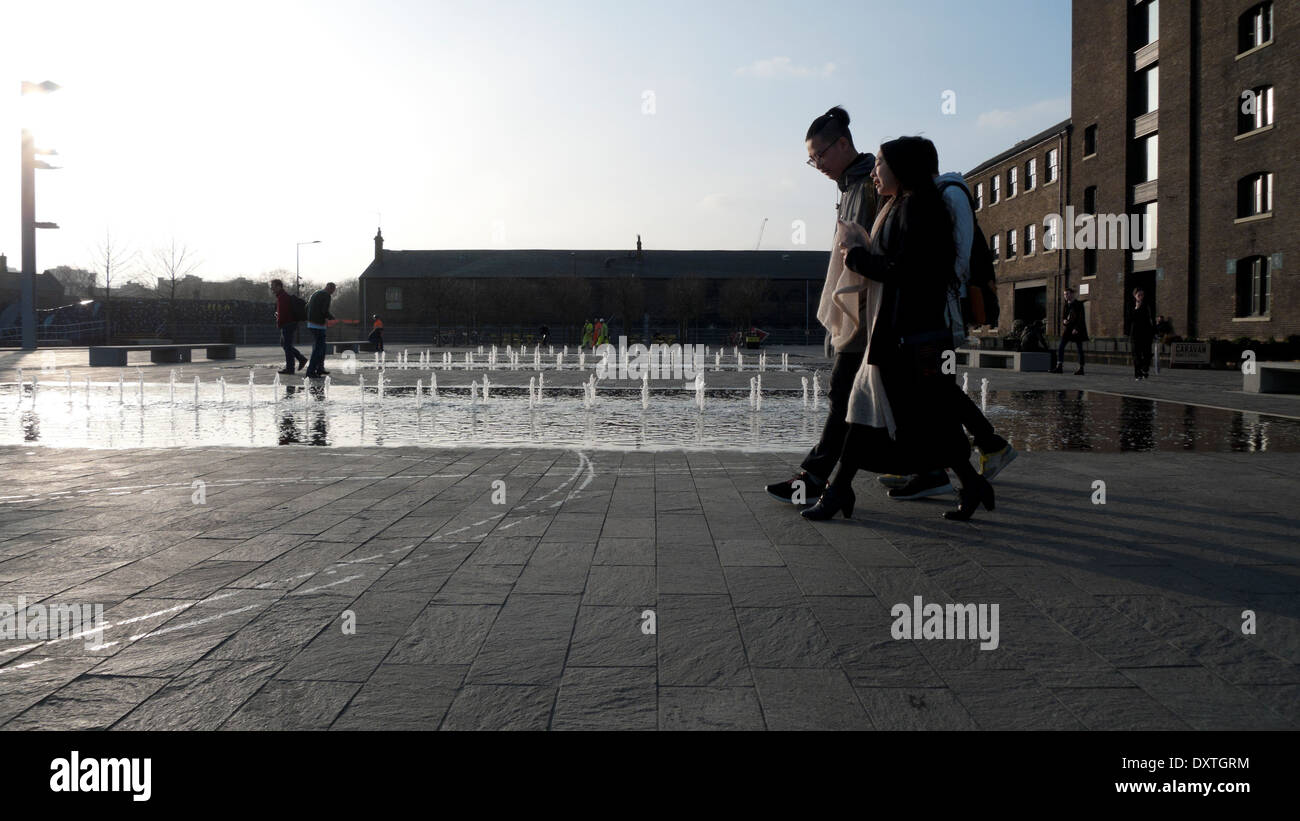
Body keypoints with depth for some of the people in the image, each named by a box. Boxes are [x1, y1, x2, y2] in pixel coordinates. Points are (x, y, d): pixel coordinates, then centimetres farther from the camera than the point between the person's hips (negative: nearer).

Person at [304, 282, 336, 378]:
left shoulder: (315, 294, 16)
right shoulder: (326, 296, -10)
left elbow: (306, 307, 20)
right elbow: (325, 311, -20)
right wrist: (332, 317, -1)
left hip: (310, 323, 9)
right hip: (318, 325, -9)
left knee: (321, 346, 20)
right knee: (318, 348, -6)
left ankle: (320, 368, 24)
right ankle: (310, 371, -9)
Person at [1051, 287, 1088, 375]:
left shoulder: (1079, 304, -5)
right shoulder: (1066, 305, 12)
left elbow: (1081, 318, -10)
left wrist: (1076, 329, -19)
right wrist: (1064, 321, -8)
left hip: (1077, 330, -6)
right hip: (1068, 328, 6)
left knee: (1079, 349, 0)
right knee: (1060, 347, -7)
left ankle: (1081, 369, 6)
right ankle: (1059, 367, -9)